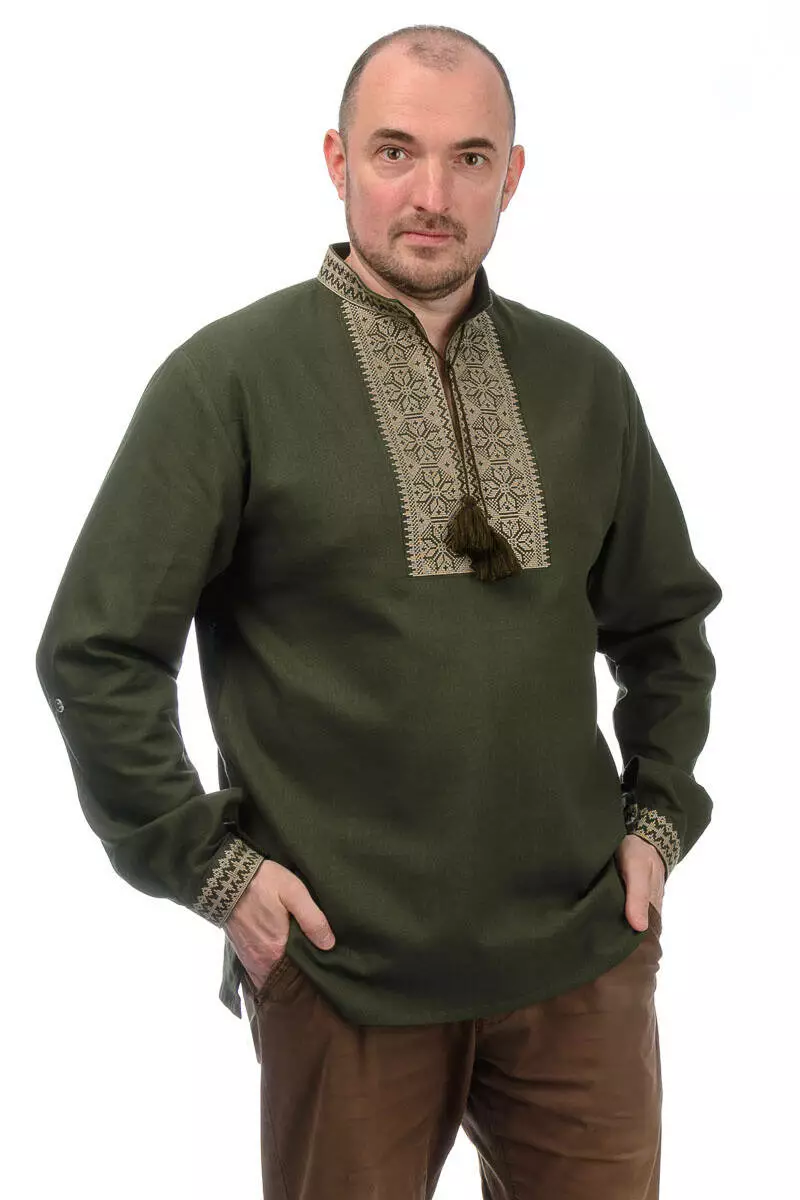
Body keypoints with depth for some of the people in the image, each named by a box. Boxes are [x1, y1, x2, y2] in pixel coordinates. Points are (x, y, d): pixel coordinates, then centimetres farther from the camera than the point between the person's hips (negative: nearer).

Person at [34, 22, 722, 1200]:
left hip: (585, 949, 4)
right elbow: (96, 652, -6)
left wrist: (657, 813, 6)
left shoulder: (584, 379, 4)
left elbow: (666, 621, 15)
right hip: (345, 964, -3)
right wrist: (208, 861, -9)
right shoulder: (229, 377, -8)